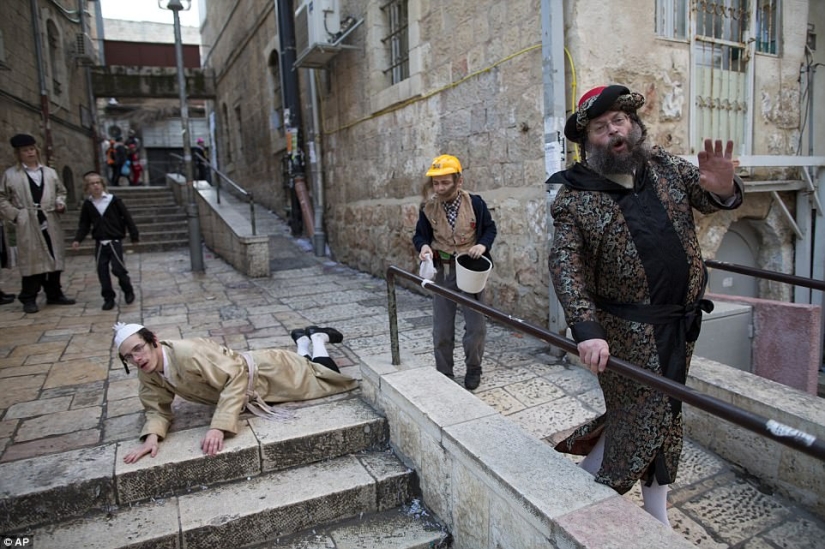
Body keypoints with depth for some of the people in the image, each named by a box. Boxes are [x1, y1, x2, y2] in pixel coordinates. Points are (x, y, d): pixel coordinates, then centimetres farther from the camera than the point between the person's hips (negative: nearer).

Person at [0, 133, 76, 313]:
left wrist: (60, 203, 1)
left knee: (55, 259, 8)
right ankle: (29, 299, 11)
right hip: (28, 226, -3)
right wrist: (15, 215, -7)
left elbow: (61, 191, 21)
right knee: (31, 261, 0)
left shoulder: (50, 172, 12)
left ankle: (54, 295, 20)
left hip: (51, 224, 4)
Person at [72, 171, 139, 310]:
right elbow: (84, 225, 9)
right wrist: (78, 239, -4)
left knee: (118, 268, -8)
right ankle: (108, 298, 14)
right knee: (102, 270, 3)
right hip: (99, 243, 4)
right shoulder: (87, 204, 4)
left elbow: (127, 218, -2)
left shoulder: (114, 200, -6)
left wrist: (134, 235, -1)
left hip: (115, 241, -4)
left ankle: (128, 291, 16)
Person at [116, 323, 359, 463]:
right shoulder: (147, 373, -15)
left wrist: (218, 427, -45)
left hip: (265, 371, -6)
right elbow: (158, 409, -9)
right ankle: (303, 340, 49)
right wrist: (152, 436, -31)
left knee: (325, 377, 14)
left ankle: (317, 336, 33)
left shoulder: (186, 353, -38)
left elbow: (236, 375, -40)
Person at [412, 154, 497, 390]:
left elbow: (490, 228, 3)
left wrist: (483, 245, -17)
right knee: (442, 328, 8)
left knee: (476, 324, 5)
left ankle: (473, 369, 28)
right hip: (443, 271, 1)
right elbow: (420, 235, 4)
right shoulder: (428, 207, -6)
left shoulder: (475, 203, -9)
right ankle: (444, 373, 25)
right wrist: (424, 246, -18)